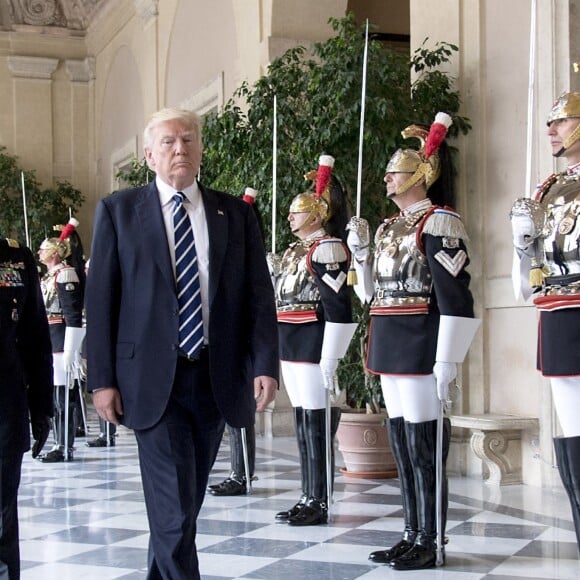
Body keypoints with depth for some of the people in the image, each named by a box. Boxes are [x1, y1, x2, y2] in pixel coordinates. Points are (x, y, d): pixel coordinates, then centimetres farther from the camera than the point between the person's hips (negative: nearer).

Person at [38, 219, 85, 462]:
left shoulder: (65, 274, -11)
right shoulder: (48, 277, 16)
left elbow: (74, 316, -17)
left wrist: (69, 350, -21)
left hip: (61, 343, -9)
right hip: (48, 343, 9)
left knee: (63, 397, -5)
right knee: (52, 397, 12)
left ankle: (65, 448, 0)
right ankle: (60, 444, 21)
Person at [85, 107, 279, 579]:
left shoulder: (236, 214, 9)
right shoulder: (118, 211, 3)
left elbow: (259, 295, 6)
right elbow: (100, 300, 0)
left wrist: (265, 365, -6)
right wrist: (102, 379, -6)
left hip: (217, 377, 3)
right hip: (154, 379, -3)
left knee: (186, 498, 14)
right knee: (173, 504, -8)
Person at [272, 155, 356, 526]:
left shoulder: (326, 248, -11)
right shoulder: (294, 252, 17)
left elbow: (338, 307, -18)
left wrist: (330, 357, -21)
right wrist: (281, 347, 20)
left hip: (313, 345, -9)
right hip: (291, 345, 9)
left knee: (316, 421, -5)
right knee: (302, 419, 12)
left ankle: (319, 503, 2)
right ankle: (308, 497, 19)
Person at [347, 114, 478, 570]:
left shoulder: (439, 223, -12)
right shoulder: (389, 227, 15)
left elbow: (455, 299, -17)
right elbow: (372, 293, 20)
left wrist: (446, 361, -21)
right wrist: (361, 251, 5)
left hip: (420, 349, -9)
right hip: (390, 347, 9)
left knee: (424, 445, -2)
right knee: (401, 443, 13)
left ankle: (429, 543, 8)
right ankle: (412, 536, 22)